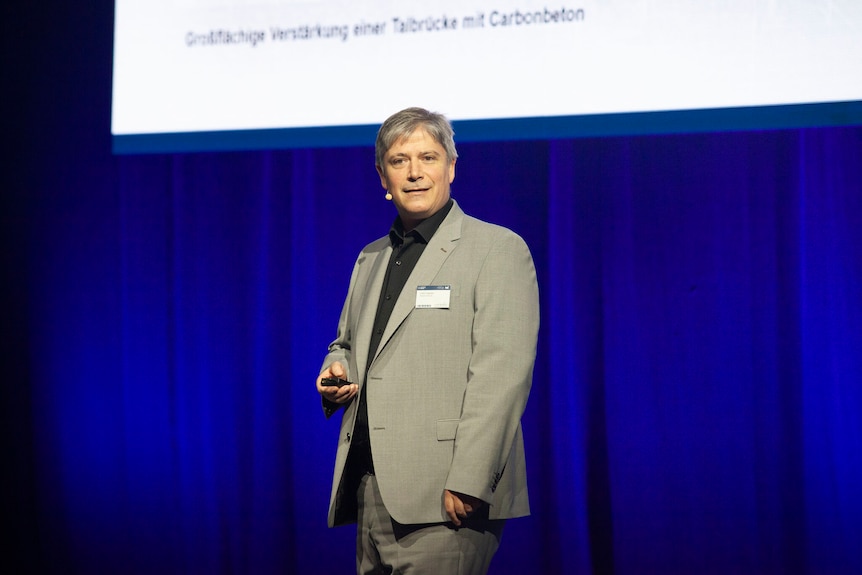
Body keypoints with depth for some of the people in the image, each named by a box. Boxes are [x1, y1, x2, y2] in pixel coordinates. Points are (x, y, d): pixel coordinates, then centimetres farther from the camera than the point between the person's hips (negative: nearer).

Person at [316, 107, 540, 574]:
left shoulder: (498, 249, -3)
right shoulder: (371, 258, 20)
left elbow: (502, 375, -12)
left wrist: (467, 483, -20)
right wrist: (336, 368, 7)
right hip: (369, 489, 7)